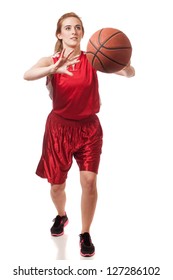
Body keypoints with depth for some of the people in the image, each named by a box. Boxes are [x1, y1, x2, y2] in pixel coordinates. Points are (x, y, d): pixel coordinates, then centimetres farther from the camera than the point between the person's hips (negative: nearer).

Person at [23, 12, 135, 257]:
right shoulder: (51, 61, -6)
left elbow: (130, 73, -15)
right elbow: (27, 75, -27)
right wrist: (54, 69, -46)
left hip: (88, 127, 0)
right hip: (59, 127, 0)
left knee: (89, 182, -9)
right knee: (57, 184, 9)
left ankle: (85, 233, 13)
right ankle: (61, 216, 42)